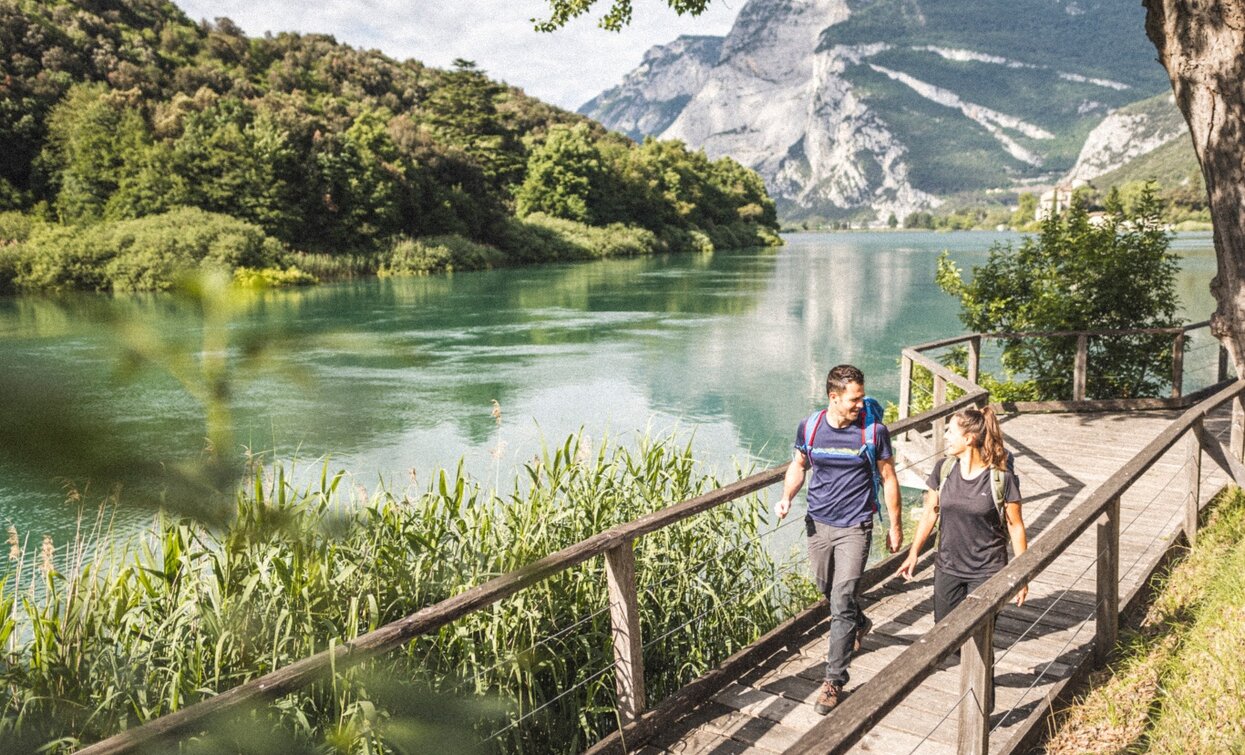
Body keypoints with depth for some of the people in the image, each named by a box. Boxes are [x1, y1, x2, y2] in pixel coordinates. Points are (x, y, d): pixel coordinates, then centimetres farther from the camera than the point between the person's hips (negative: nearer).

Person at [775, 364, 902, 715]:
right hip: (818, 524, 4)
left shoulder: (874, 430, -11)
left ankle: (835, 680, 1)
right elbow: (798, 465, 12)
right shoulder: (809, 427, -5)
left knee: (842, 601, -9)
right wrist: (786, 498, -5)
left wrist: (895, 525, 3)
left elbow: (888, 478, -1)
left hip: (854, 528, -4)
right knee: (828, 590, 21)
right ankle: (859, 624, 54)